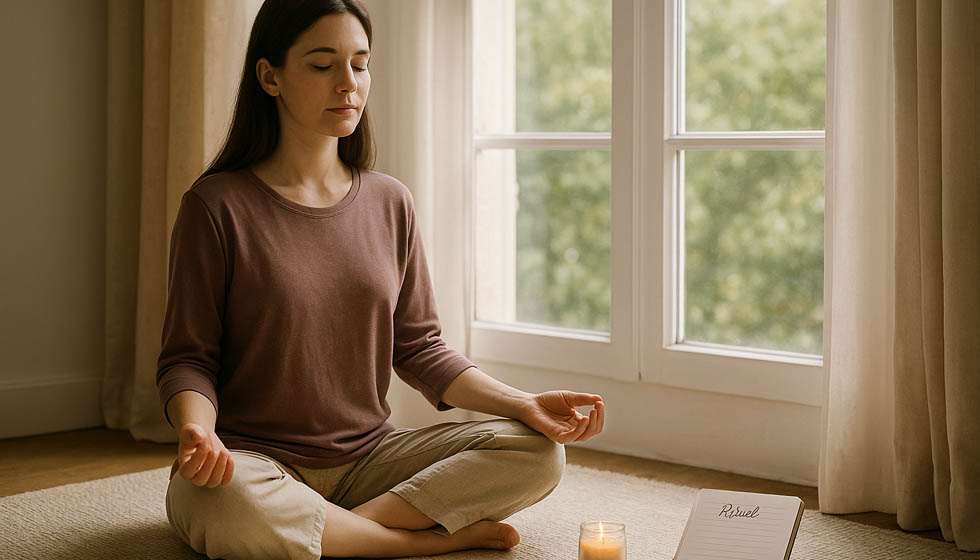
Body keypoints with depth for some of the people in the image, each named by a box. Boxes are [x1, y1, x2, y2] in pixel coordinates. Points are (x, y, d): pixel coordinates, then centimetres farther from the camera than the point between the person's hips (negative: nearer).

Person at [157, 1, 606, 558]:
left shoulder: (390, 203, 6)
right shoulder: (217, 205, -7)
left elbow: (419, 349, 8)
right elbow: (189, 357, -5)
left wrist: (524, 404, -6)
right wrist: (197, 429, -28)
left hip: (369, 455, 4)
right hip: (251, 460, -4)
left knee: (538, 454, -15)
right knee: (231, 510, -39)